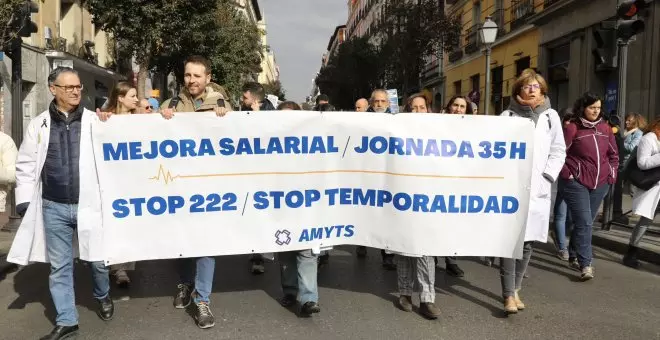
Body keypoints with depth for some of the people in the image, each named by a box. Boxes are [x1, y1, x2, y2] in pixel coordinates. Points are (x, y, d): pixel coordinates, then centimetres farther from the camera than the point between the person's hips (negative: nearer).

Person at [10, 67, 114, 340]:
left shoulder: (96, 121, 0)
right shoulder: (38, 124, 4)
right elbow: (26, 164, 9)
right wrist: (24, 199, 3)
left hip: (90, 204, -1)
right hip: (54, 207, 2)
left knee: (97, 259, 8)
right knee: (59, 266, 9)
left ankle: (102, 296, 38)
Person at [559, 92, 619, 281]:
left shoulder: (605, 128, 9)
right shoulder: (572, 128, -7)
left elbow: (613, 154, 18)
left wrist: (612, 174, 10)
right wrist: (568, 174, -10)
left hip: (600, 183, 6)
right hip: (576, 183, -5)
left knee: (585, 222, 13)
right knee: (584, 223, -11)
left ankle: (574, 256, 28)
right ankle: (586, 264, -7)